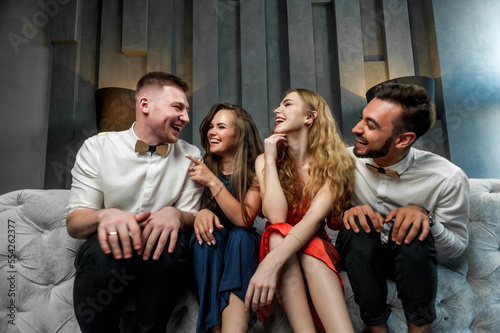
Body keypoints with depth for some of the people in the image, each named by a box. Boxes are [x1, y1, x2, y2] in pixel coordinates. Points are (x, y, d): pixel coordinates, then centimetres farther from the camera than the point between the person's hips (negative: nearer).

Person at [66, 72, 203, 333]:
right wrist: (105, 215, -29)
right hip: (106, 261, -1)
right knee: (103, 245, -32)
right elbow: (74, 223, -6)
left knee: (174, 240, -30)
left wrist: (175, 214, -24)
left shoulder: (191, 156, 3)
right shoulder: (96, 148, -1)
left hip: (160, 261, 1)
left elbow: (192, 218, 0)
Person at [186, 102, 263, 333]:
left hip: (242, 247, -1)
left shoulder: (255, 172, -4)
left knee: (240, 236, -33)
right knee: (205, 230, -30)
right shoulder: (202, 167, 2)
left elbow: (244, 219, -16)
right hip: (208, 254, 1)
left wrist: (213, 182, -23)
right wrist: (201, 212, -20)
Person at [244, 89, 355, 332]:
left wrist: (273, 261, -43)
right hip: (278, 244, 1)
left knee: (311, 252, -35)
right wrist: (270, 160, -20)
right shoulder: (264, 160, -7)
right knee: (279, 233, -33)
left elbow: (314, 218, -28)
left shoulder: (333, 162, -12)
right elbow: (276, 217, -21)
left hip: (315, 246, -1)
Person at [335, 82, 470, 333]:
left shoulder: (448, 179, -19)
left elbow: (457, 247, -9)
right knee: (358, 224, -31)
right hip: (360, 255, 1)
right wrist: (346, 213, -25)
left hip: (413, 259, -1)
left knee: (414, 230, -32)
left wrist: (425, 216, -29)